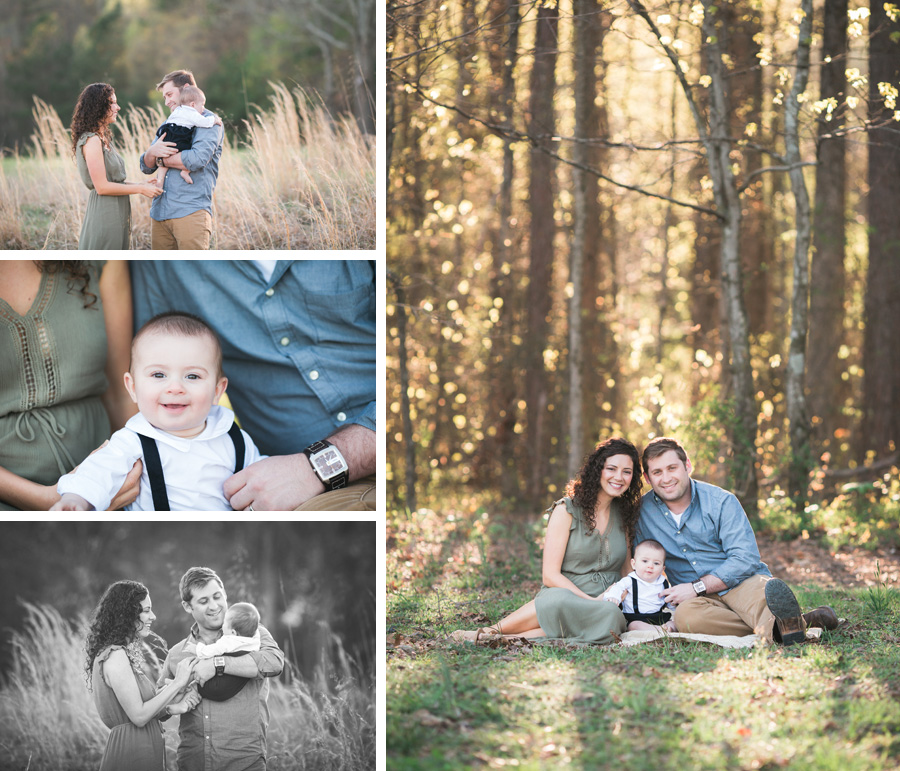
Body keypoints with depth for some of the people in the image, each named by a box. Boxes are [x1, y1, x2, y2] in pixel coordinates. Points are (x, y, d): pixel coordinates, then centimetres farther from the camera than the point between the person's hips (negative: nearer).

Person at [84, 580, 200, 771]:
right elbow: (138, 716, -17)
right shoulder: (115, 656, -15)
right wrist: (178, 682, -12)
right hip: (132, 755, -9)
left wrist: (172, 707, -4)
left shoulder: (126, 653, 14)